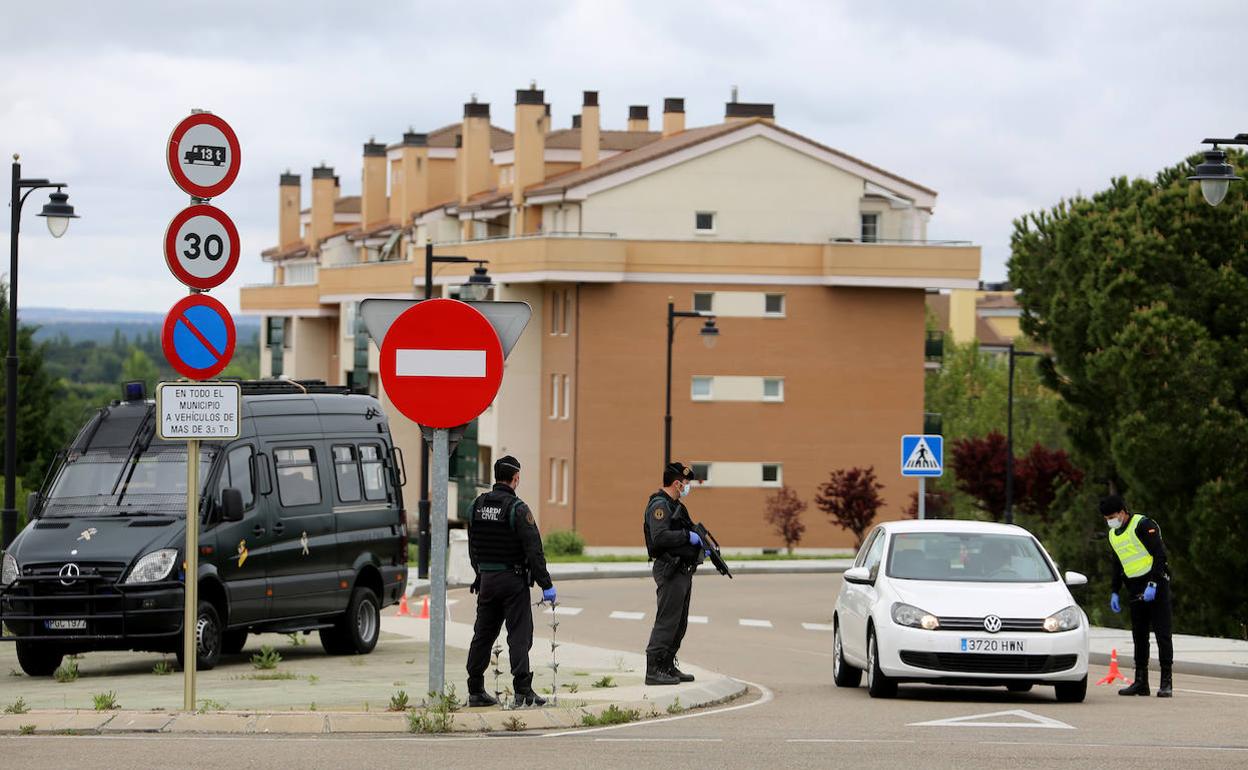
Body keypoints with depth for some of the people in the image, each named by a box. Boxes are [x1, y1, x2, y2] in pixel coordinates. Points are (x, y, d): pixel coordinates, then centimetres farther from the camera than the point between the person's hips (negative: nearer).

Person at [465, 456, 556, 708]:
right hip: (513, 580, -6)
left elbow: (472, 547, 15)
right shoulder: (517, 509, -13)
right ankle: (523, 691, -9)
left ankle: (475, 690, 14)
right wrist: (546, 585, -11)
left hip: (486, 580, 6)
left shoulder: (478, 506, 6)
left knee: (483, 634, 12)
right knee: (519, 635, -4)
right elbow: (534, 550, -15)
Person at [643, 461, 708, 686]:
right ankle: (653, 670, -8)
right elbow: (660, 537, -27)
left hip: (683, 572, 10)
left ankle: (668, 667, 20)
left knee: (679, 624, 14)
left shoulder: (676, 506, 18)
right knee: (666, 621, -10)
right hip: (670, 572, -10)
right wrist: (688, 536, -19)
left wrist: (700, 545, 12)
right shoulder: (660, 505, -14)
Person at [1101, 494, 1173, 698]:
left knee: (1162, 633, -9)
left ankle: (1167, 683, -11)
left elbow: (1159, 554, -16)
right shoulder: (1113, 535, 14)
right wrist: (1115, 592, 19)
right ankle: (1141, 683, 11)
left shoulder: (1143, 525, -11)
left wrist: (1152, 585, -21)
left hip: (1156, 584, -8)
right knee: (1139, 635, 7)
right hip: (1135, 589, 8)